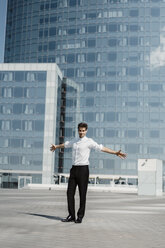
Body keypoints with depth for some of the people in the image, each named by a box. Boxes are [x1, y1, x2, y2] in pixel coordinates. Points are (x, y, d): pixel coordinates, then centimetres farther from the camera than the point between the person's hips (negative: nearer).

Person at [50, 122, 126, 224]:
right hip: (74, 169, 6)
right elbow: (65, 144, 35)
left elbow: (102, 148, -11)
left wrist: (115, 153, -21)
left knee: (82, 193, 0)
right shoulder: (74, 141, 15)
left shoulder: (89, 141, -3)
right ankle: (71, 216, 12)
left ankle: (80, 216, 9)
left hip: (83, 169, -5)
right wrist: (56, 146, 53)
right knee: (70, 192, 3)